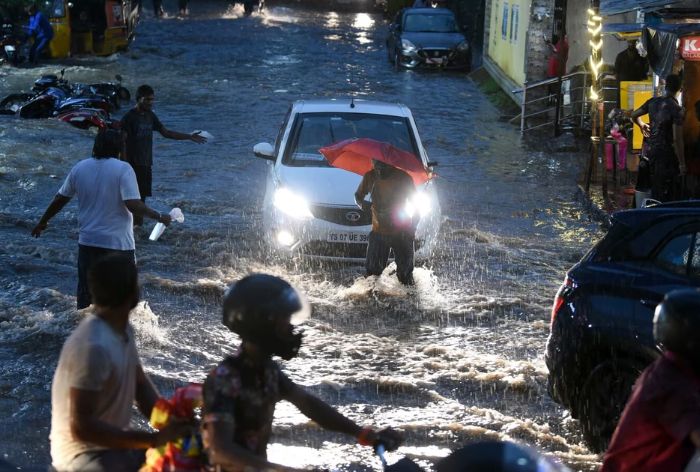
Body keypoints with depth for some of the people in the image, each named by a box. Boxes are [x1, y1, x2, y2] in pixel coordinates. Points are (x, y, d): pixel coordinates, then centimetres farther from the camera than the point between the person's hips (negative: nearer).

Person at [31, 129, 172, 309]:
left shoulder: (79, 168, 3)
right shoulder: (123, 169, -12)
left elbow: (60, 199, 11)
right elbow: (133, 204, -21)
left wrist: (42, 222, 24)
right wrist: (159, 217, -10)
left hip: (88, 242, 4)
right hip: (119, 243, -4)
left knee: (86, 294, 14)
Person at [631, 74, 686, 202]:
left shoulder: (653, 101, 2)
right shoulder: (676, 109, -16)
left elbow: (634, 115, 15)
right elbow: (677, 139, -18)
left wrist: (642, 125, 34)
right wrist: (682, 163, -14)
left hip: (652, 150, 7)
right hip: (666, 153, -7)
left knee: (655, 188, 17)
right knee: (666, 192, -2)